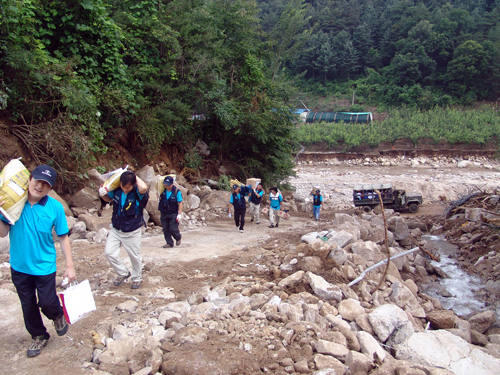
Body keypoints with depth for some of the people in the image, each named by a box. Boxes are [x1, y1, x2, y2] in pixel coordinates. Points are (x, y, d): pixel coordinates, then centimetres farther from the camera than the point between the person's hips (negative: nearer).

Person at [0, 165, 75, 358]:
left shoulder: (55, 207, -14)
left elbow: (63, 238, -8)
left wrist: (70, 266, -6)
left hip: (44, 266, -2)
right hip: (19, 266, 3)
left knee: (47, 302, 1)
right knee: (28, 305, 16)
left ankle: (58, 316, 38)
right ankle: (38, 336, 41)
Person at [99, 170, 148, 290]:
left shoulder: (138, 192, -22)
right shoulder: (116, 190, -9)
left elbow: (143, 188, -49)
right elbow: (109, 199, 14)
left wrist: (136, 177, -31)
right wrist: (102, 194, -9)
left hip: (132, 232, -4)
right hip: (116, 229, 4)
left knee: (135, 256, 10)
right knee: (109, 252, -3)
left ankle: (137, 279, 35)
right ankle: (123, 273, 20)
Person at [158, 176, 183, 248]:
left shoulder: (177, 191, -13)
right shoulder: (163, 190, -2)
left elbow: (180, 203, -9)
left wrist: (179, 214, -14)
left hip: (173, 214, -5)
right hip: (164, 213, 5)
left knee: (172, 228, -7)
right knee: (165, 229, 6)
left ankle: (178, 238, 24)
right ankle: (169, 243, 18)